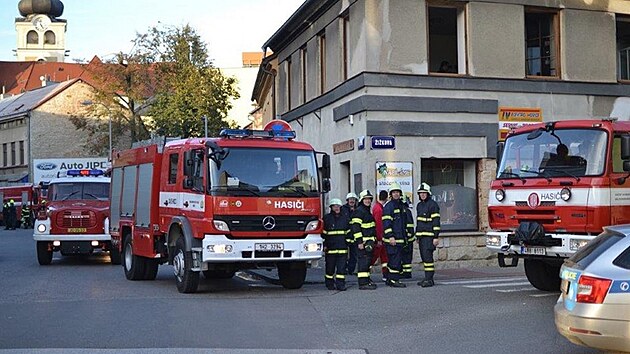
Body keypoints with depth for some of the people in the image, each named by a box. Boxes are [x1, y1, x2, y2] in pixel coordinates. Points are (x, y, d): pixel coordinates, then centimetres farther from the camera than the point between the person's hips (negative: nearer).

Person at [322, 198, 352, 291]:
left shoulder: (345, 218, 11)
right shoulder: (326, 218, 3)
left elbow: (348, 232, 17)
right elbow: (323, 233, 4)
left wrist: (348, 243, 11)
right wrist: (324, 245, -2)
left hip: (342, 248, 2)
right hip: (330, 247, -2)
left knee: (342, 267, -2)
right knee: (330, 267, 4)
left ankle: (341, 284, 2)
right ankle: (330, 284, 15)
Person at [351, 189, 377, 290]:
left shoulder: (368, 211, 19)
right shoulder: (359, 211, -12)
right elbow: (355, 228, -18)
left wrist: (374, 240, 27)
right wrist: (359, 242, -22)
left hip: (369, 241, 10)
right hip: (362, 241, -10)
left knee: (368, 261, 15)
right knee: (363, 261, -11)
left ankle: (367, 280, 24)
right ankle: (363, 283, -11)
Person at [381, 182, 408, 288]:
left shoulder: (401, 205, 18)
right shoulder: (388, 206, -10)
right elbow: (386, 223, -17)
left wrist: (405, 235, 24)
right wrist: (390, 237, -22)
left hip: (400, 238, 9)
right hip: (392, 238, -9)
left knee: (393, 259, 12)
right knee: (395, 259, -10)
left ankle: (389, 279, 17)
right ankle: (394, 280, -7)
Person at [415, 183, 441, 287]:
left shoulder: (432, 204, -8)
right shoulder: (419, 205, 17)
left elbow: (436, 222, -12)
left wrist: (436, 237, -16)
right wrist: (417, 235, 21)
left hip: (429, 235, -8)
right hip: (421, 235, 8)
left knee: (427, 256, -12)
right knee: (424, 257, 8)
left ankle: (429, 279, -10)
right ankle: (427, 278, 14)